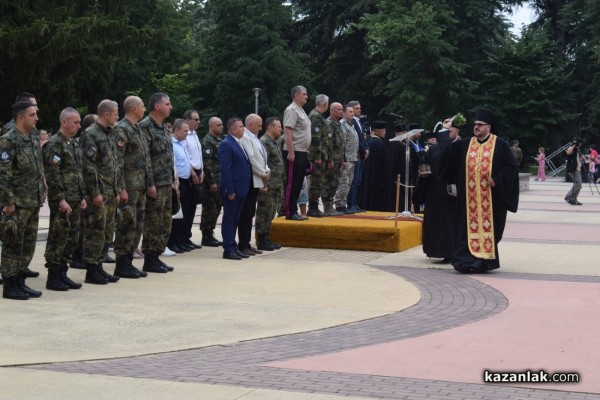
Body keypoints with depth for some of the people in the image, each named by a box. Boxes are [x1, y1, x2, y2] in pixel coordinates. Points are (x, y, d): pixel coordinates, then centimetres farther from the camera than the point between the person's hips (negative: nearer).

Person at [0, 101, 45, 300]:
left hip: (33, 203, 8)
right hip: (17, 204, -8)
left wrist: (41, 196, 16)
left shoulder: (33, 140, 14)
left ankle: (20, 281, 20)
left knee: (28, 244, 12)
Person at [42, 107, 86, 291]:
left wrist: (82, 197, 15)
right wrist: (61, 199, -21)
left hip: (74, 201, 9)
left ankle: (62, 274, 19)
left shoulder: (73, 144, 16)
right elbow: (52, 175, -18)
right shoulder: (54, 144, -12)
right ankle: (53, 278, 3)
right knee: (58, 239, -4)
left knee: (71, 239, 11)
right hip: (62, 202, -9)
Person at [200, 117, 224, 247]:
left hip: (220, 180, 9)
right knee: (209, 209, -3)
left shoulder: (220, 140, 15)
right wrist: (212, 182, -20)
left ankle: (210, 235, 20)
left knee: (217, 207, 12)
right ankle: (206, 237, 2)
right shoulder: (208, 141, -12)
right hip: (212, 181, -9)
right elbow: (207, 163, -18)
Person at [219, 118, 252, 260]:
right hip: (232, 189, -9)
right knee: (229, 219, -2)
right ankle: (228, 250, 1)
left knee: (235, 219, 13)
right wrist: (230, 190, -20)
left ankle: (233, 247, 19)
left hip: (241, 188, 9)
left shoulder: (239, 143, 15)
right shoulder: (226, 144, -13)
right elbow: (225, 169, -17)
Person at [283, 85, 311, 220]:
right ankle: (290, 213, -4)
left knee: (298, 184, 11)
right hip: (294, 153, -10)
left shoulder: (301, 110, 18)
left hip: (302, 152, 10)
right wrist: (290, 152, -24)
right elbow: (287, 131, -20)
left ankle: (294, 211, 16)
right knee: (292, 184, -7)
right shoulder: (292, 110, -12)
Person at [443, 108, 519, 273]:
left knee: (488, 226, -1)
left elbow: (511, 166, -4)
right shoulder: (465, 145, 11)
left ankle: (485, 259, 4)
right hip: (470, 196, 4)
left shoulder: (500, 145, -1)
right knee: (469, 226, 2)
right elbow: (446, 155, 7)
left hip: (490, 196, -4)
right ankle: (468, 259, 5)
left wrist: (496, 179, -15)